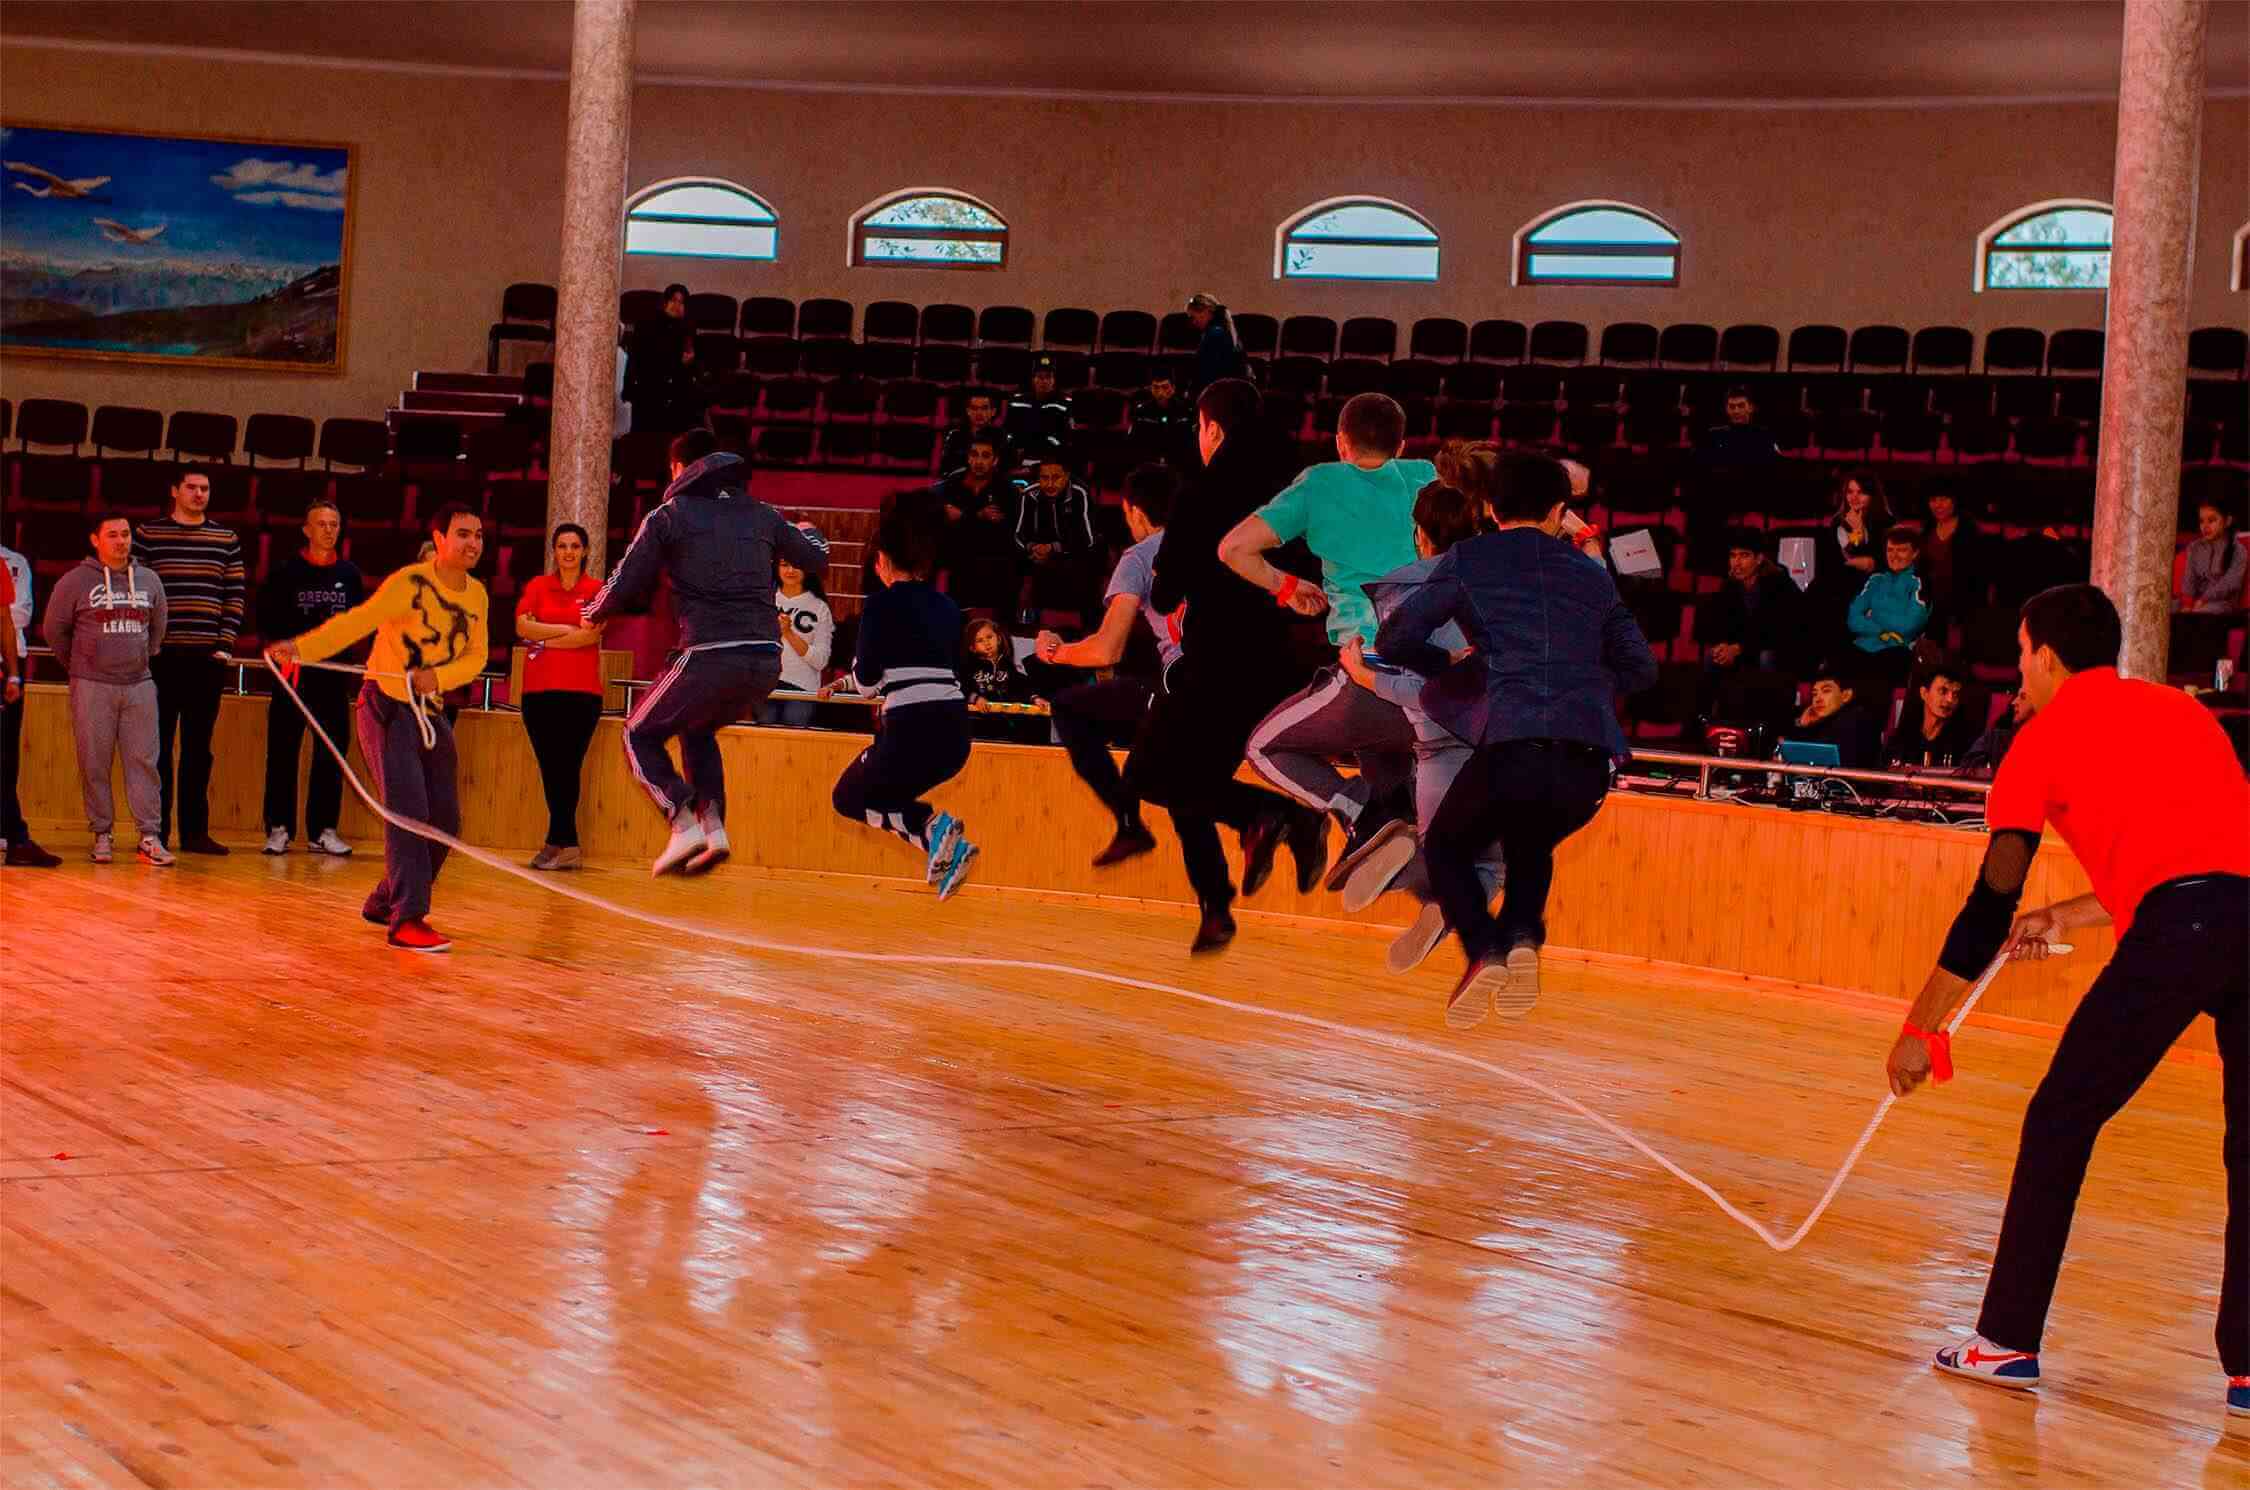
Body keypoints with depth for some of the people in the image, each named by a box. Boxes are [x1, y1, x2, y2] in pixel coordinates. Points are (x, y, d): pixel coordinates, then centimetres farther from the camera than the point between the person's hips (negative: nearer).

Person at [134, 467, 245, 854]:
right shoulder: (148, 535, 2)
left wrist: (225, 644, -1)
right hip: (161, 655, -2)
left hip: (207, 658, 2)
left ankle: (194, 831, 11)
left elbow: (234, 596, 9)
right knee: (158, 745, 1)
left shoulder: (226, 540, 10)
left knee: (198, 747, 7)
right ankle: (156, 831, 6)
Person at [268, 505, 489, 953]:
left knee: (444, 820, 6)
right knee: (407, 810, -18)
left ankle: (384, 903, 23)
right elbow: (356, 622, -26)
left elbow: (476, 656, 4)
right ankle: (408, 920, -19)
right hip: (386, 706, -7)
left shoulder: (477, 594, 3)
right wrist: (300, 648, -39)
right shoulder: (410, 583, -17)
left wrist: (439, 676, -17)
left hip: (431, 710, 7)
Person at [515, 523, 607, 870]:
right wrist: (567, 629, -8)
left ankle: (556, 843, 2)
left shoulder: (596, 590, 3)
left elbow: (591, 635, -10)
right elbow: (522, 626, -3)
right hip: (539, 689, 3)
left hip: (581, 691, -3)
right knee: (550, 769, 4)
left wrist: (544, 640, -6)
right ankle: (568, 847, 10)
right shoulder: (537, 586, 11)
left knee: (566, 769, -3)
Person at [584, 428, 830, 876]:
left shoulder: (668, 516, 4)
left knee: (640, 735, 14)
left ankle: (685, 825, -6)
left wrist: (593, 614, 26)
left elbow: (625, 588, 4)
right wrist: (808, 532, 52)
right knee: (698, 731, 30)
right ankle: (714, 826, 10)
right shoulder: (761, 515, 16)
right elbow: (817, 559, 28)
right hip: (767, 659, 5)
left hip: (710, 657, -5)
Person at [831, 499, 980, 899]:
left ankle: (933, 826, -10)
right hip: (956, 732, 7)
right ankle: (943, 841, 5)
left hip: (913, 731, -7)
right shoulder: (947, 607, 14)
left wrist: (857, 667, 20)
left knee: (848, 798, 16)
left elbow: (866, 681, -3)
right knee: (884, 793, 29)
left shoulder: (882, 603, -3)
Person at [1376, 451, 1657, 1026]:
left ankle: (1484, 950, -4)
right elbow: (1641, 669, 25)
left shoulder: (1468, 561, 12)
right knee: (1530, 846, 32)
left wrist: (1450, 663, 27)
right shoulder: (1593, 574, 22)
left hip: (1513, 746, -3)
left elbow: (1394, 640, 8)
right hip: (1590, 761, 3)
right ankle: (1523, 936, 3)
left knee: (1447, 847, 22)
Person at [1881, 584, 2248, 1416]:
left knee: (2059, 1123, 10)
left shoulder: (2048, 733, 14)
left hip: (2174, 936, -5)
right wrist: (2068, 917, 42)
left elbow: (1992, 901, 12)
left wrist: (1922, 1029, 19)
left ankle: (2008, 1341, 14)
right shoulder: (2183, 710, 30)